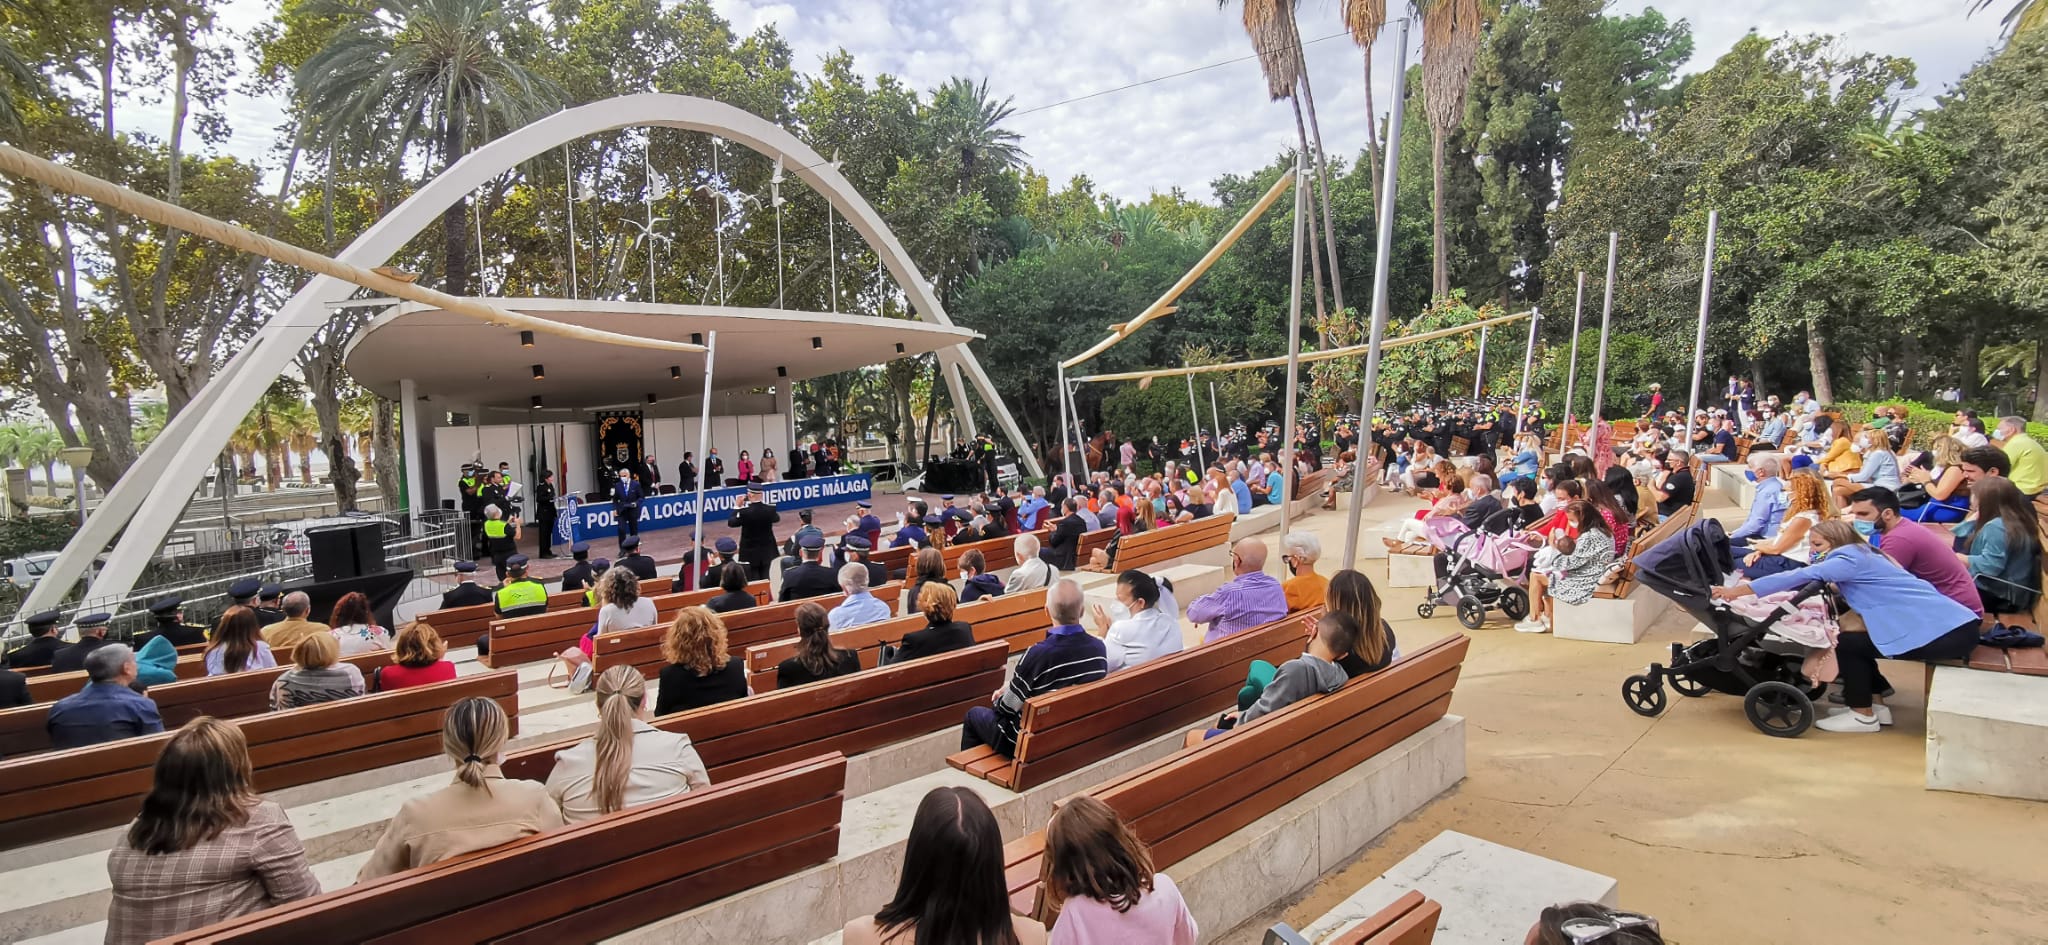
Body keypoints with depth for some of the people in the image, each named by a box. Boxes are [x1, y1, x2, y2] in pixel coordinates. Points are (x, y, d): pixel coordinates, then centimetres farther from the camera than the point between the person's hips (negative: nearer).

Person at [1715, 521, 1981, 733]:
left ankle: (1863, 716, 1)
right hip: (1951, 625, 9)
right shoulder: (1859, 559, 18)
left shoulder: (1852, 557, -9)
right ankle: (1876, 705, 18)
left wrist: (1742, 590, -25)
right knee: (1854, 641, 11)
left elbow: (1803, 576, -21)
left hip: (1947, 631, -9)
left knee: (1846, 643, -9)